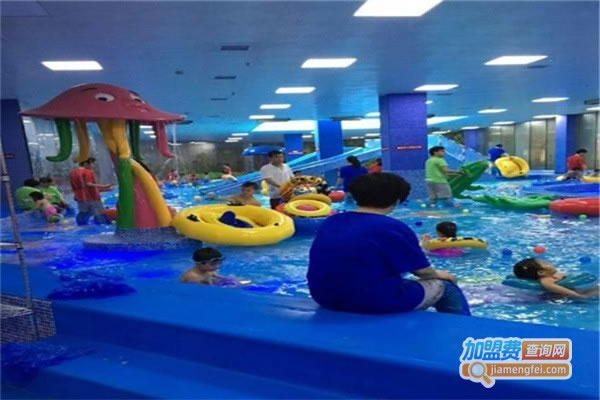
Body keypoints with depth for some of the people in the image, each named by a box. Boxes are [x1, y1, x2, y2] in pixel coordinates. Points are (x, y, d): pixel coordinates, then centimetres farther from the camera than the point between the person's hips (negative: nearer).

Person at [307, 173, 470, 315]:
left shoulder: (330, 222, 3)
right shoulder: (394, 228, -16)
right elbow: (422, 271, -6)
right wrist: (436, 274, 18)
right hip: (375, 302, -7)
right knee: (448, 289, 16)